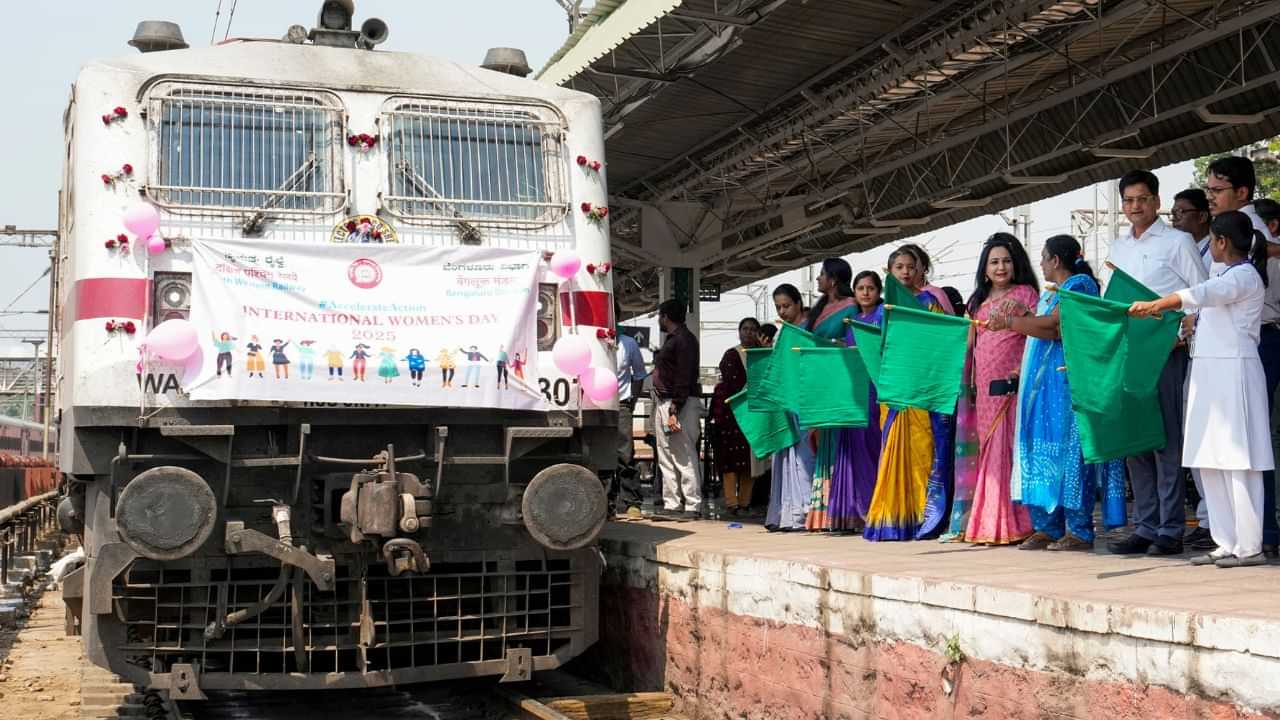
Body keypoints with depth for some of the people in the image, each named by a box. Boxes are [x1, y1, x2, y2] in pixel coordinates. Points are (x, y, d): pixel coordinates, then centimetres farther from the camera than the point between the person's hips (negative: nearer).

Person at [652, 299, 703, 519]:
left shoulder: (684, 339, -10)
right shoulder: (671, 339, 20)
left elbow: (683, 378, -18)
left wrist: (674, 411, -23)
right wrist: (665, 408, 13)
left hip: (679, 404, -10)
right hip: (664, 403, 10)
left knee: (684, 457, -9)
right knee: (666, 457, 10)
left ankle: (693, 506, -8)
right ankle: (671, 504, 14)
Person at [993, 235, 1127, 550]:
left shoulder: (1080, 285, -7)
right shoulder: (1048, 293, 21)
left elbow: (1053, 325, -17)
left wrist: (1009, 321, -14)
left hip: (1068, 381, -9)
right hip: (1043, 383, 9)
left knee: (1068, 449, -9)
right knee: (1041, 450, 6)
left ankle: (1079, 530, -6)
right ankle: (1047, 526, 9)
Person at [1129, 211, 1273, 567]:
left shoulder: (1244, 275, -9)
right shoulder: (1224, 275, 20)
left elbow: (1201, 294, -26)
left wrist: (1155, 305, -37)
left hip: (1234, 372, -9)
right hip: (1210, 372, 9)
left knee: (1237, 462, -8)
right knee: (1210, 463, 8)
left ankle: (1249, 547, -6)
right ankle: (1226, 543, 13)